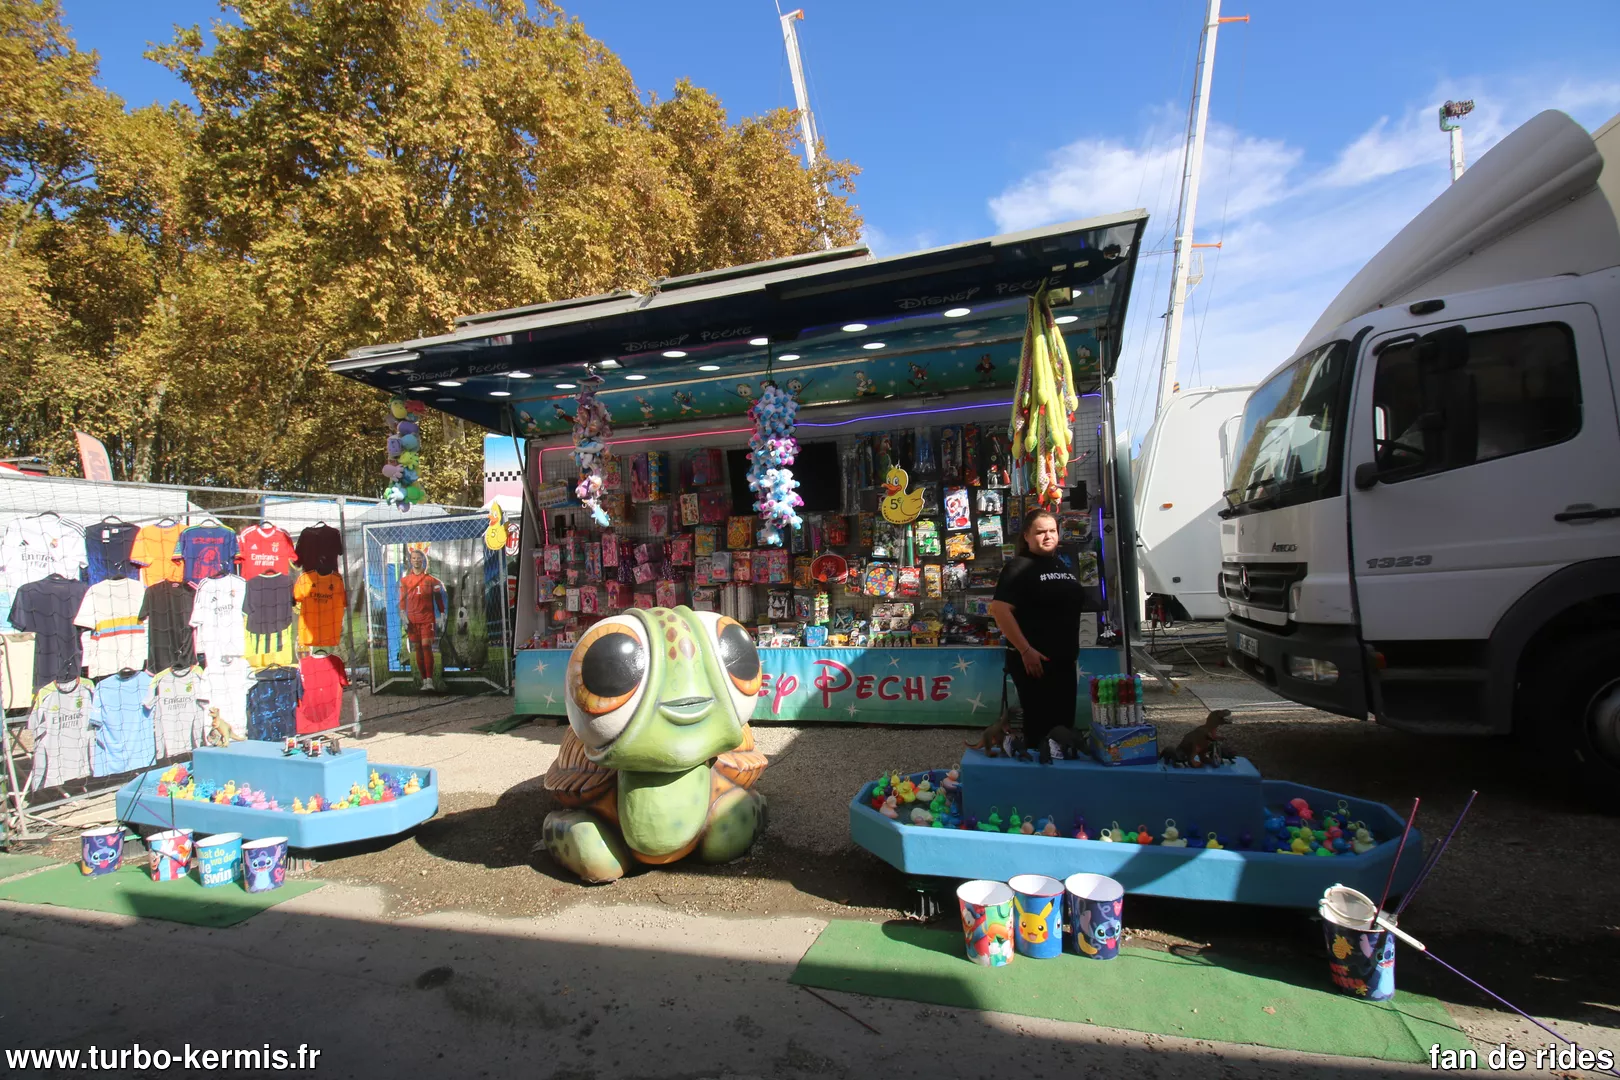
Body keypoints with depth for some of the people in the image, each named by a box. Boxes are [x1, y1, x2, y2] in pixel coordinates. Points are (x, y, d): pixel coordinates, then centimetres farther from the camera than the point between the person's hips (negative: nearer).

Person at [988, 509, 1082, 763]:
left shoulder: (1065, 563, 12)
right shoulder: (1019, 566, -12)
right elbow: (1000, 610, -21)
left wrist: (1073, 648, 19)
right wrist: (1025, 651, -24)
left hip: (1064, 658, 7)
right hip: (1033, 660, -7)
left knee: (1065, 720, 16)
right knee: (1039, 724, 1)